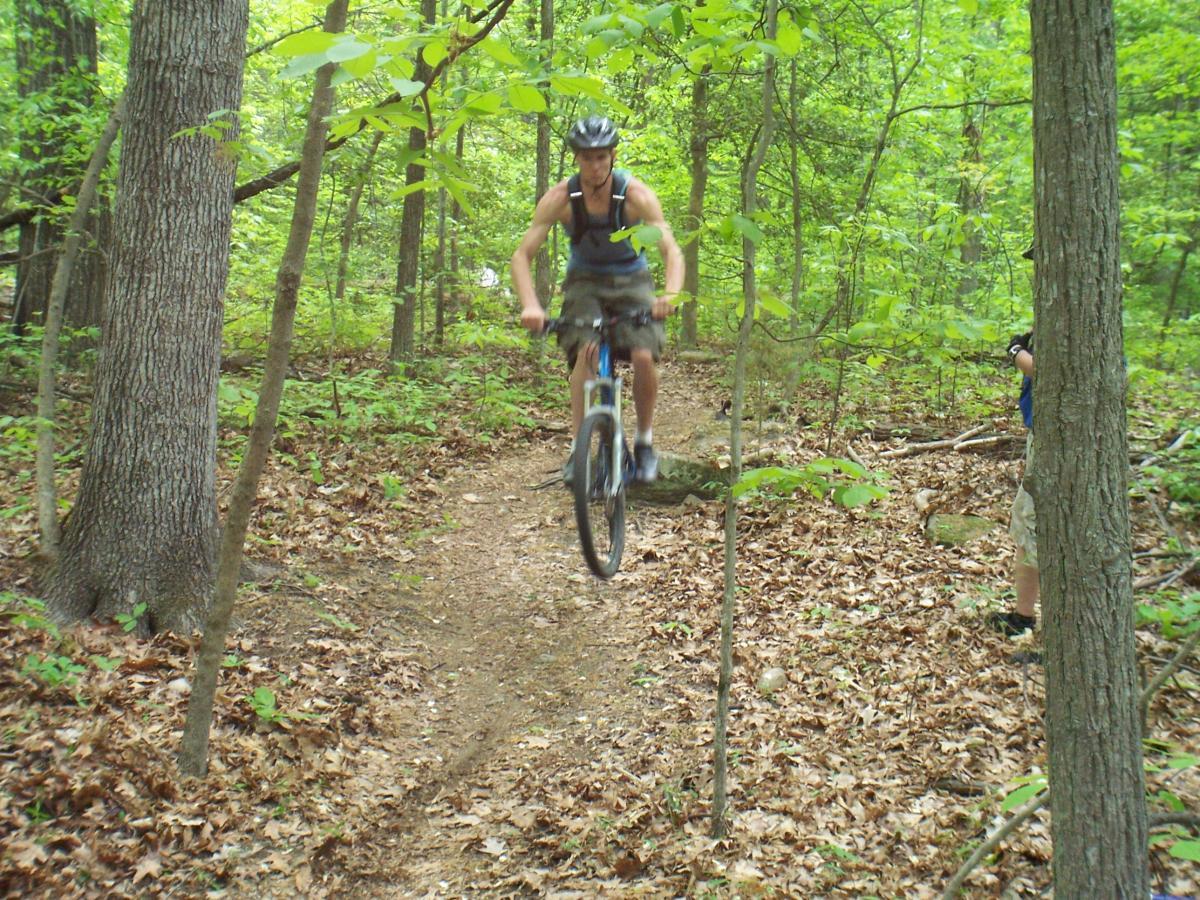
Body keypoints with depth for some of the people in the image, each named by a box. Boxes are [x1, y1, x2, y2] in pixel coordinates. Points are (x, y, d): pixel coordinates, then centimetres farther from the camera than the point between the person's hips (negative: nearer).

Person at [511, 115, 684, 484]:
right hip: (585, 282, 0)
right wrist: (530, 305, -39)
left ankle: (645, 440, 1)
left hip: (630, 281, 0)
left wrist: (670, 294, -47)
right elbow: (522, 255, -21)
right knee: (586, 352, -27)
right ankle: (577, 447, -21)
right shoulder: (560, 198, -19)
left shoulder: (636, 195, -20)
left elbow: (672, 251, -26)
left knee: (644, 357, -22)